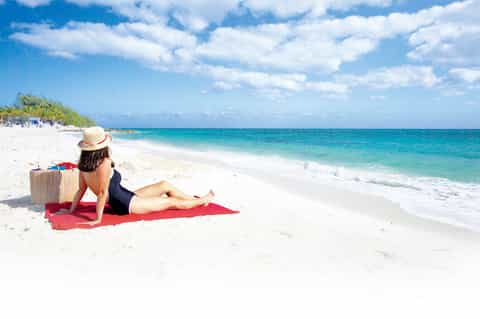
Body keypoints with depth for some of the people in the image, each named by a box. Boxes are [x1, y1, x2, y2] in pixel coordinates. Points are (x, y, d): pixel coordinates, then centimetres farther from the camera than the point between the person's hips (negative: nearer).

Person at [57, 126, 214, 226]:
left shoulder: (84, 164, -4)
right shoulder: (104, 163, -28)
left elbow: (81, 189, 1)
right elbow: (102, 193, -26)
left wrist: (71, 210, 10)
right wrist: (98, 219, -22)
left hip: (124, 198, 9)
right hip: (127, 205, -9)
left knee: (165, 185, 15)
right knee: (172, 202, 8)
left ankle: (195, 200, 29)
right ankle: (203, 200, 30)